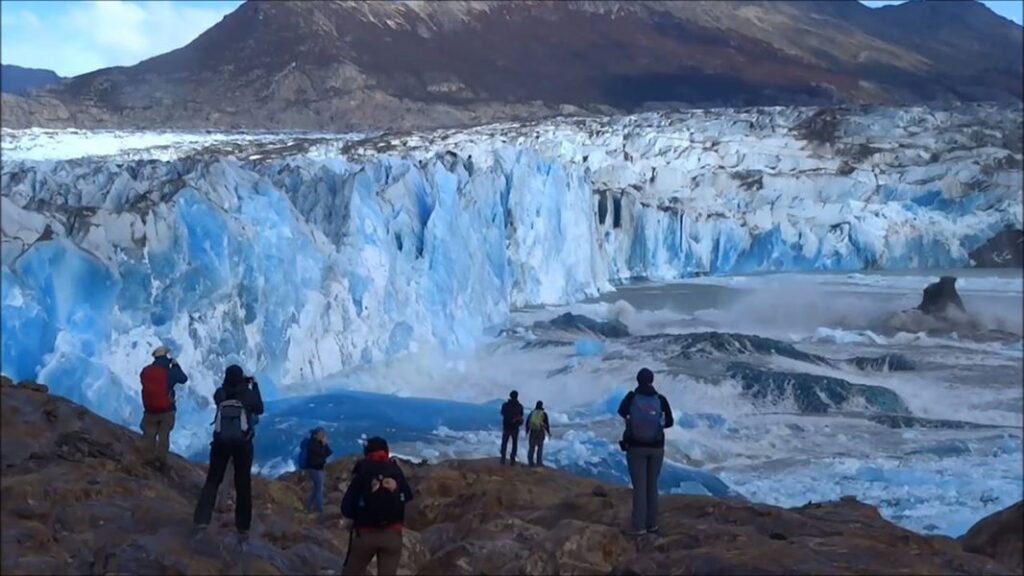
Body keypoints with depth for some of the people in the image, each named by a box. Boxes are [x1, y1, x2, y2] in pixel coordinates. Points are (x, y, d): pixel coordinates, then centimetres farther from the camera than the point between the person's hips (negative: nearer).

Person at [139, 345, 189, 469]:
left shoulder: (145, 371, -5)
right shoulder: (170, 372, -12)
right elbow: (184, 378, 4)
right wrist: (176, 365, 16)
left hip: (150, 410, 2)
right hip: (167, 410, -2)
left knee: (149, 435, 12)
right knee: (164, 436, 6)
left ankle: (150, 460, 12)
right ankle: (161, 461, 7)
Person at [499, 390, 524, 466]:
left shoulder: (505, 405, -6)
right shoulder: (520, 406, -5)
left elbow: (502, 414, 9)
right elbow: (521, 416, 7)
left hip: (506, 427, 0)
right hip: (515, 428, 0)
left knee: (504, 443, 11)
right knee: (514, 444, 9)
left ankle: (503, 458, 6)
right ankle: (512, 459, 3)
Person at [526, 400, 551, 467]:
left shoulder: (532, 413, 4)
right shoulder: (544, 414, -4)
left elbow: (527, 422, 5)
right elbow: (546, 424, -5)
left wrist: (527, 431, 16)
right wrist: (549, 433, 6)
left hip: (532, 432, 3)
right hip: (540, 432, -3)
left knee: (532, 447, 7)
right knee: (540, 447, 1)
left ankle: (530, 461, 5)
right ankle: (539, 462, -3)